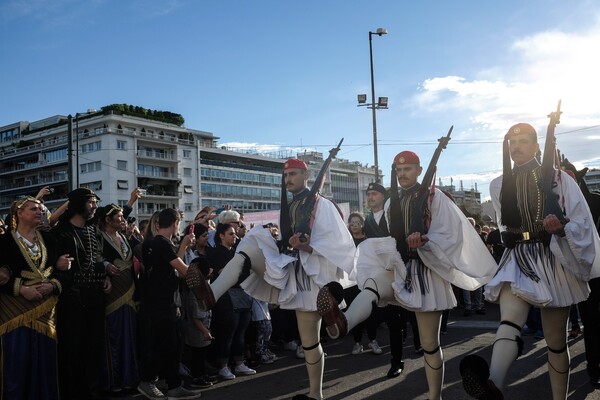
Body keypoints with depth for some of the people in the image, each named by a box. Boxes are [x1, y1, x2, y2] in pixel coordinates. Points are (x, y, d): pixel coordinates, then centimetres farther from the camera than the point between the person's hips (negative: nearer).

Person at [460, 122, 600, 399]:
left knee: (555, 340, 7)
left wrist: (561, 227, -23)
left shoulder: (558, 178, 2)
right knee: (509, 321, -26)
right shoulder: (498, 186, 11)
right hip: (517, 262, 1)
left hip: (552, 262, -1)